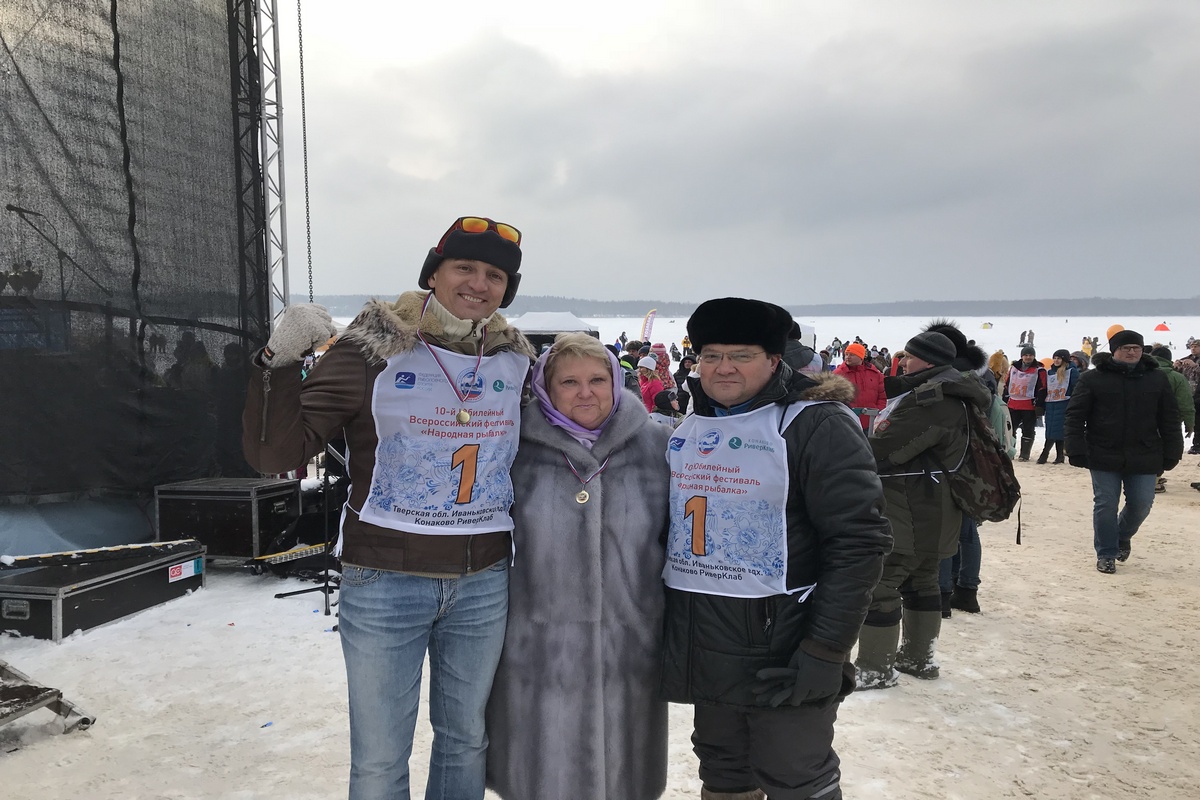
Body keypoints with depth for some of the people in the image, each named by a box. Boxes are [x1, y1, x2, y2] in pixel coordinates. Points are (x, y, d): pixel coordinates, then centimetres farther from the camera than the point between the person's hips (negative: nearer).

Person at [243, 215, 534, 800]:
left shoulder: (516, 360, 3)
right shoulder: (372, 352, -9)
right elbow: (275, 454, -14)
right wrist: (279, 361, -25)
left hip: (484, 583, 4)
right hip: (385, 581, -3)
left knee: (465, 739, 20)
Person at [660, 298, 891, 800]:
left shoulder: (816, 424, -12)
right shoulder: (689, 430, 10)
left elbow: (859, 542, -17)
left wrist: (824, 652, -20)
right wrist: (662, 625, 13)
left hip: (782, 647, -6)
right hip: (704, 645, 7)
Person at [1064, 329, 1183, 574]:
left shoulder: (1157, 379, 5)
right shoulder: (1092, 379, -3)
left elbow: (1170, 420, 8)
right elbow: (1075, 417, -4)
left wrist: (1171, 454, 3)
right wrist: (1077, 451, -10)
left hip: (1143, 459, 2)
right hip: (1104, 457, -2)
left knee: (1141, 504, 7)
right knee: (1105, 505, 1)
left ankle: (1122, 537, 37)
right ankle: (1106, 554, 16)